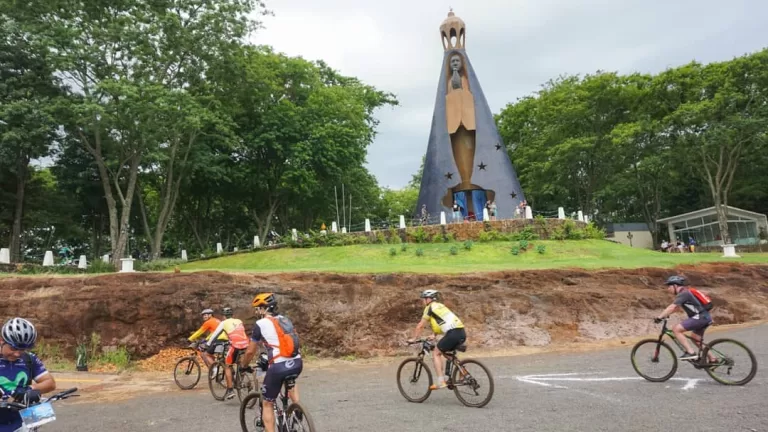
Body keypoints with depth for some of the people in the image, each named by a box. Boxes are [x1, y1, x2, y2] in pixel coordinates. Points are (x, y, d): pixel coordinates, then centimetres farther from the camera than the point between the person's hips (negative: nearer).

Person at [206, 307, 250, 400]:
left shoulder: (224, 323, 12)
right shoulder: (239, 321, 25)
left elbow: (214, 335, 17)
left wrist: (207, 345, 30)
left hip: (235, 345, -4)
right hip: (246, 345, 5)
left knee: (227, 366, 10)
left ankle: (230, 390, 6)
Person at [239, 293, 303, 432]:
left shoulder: (260, 324, 2)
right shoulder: (286, 320, 18)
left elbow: (250, 352, 7)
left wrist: (243, 365, 26)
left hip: (279, 367, -5)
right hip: (297, 363, 6)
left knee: (267, 404, 14)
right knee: (290, 380, 40)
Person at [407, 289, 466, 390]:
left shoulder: (430, 307, 4)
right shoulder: (440, 305, 27)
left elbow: (420, 326, 6)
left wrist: (413, 338, 17)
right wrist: (434, 335, 49)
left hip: (453, 333, -8)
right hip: (462, 332, 8)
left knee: (436, 354, 7)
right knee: (447, 352, 27)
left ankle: (441, 382, 1)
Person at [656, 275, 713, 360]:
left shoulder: (683, 294, -15)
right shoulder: (683, 293, 16)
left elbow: (672, 307, -25)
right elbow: (676, 307, 24)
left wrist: (659, 317, -25)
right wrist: (665, 315, 14)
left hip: (700, 317, -11)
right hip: (705, 317, 11)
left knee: (676, 329, -16)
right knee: (695, 338, 26)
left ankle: (691, 352, -15)